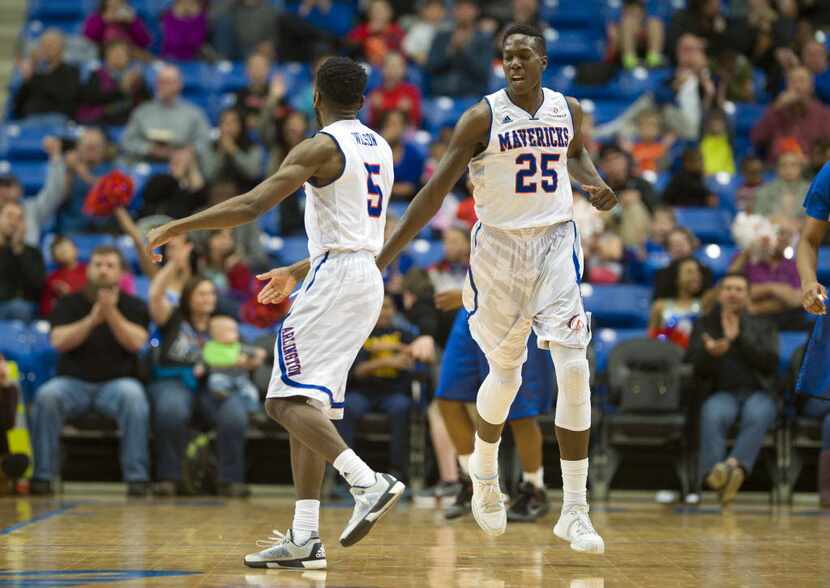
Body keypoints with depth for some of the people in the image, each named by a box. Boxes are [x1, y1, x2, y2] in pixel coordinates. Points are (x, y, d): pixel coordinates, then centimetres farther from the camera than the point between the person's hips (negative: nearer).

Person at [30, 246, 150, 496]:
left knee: (134, 397, -35)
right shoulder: (69, 304, 9)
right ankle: (42, 476, -26)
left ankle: (137, 477, -32)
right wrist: (93, 319, -19)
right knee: (46, 396, -31)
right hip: (73, 381, 1)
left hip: (117, 380, -1)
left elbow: (135, 342, -10)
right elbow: (59, 341, -7)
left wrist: (111, 313, -21)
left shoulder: (133, 306, 8)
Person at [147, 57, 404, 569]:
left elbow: (252, 206, -17)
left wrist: (178, 227, -10)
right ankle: (304, 538, 5)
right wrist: (295, 272, 36)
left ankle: (369, 483, -27)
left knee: (288, 401, -12)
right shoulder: (379, 148, 18)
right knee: (306, 403, 10)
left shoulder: (322, 146, -9)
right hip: (369, 278, 9)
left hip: (335, 277, -9)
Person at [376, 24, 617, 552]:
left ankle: (575, 513, -9)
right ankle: (485, 476, 43)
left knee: (574, 370, -13)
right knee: (505, 375, 11)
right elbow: (437, 190, -8)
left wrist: (596, 183, 3)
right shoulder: (483, 117, -10)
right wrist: (386, 254, -12)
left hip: (556, 245, 2)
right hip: (499, 246, -2)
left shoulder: (569, 110, 2)